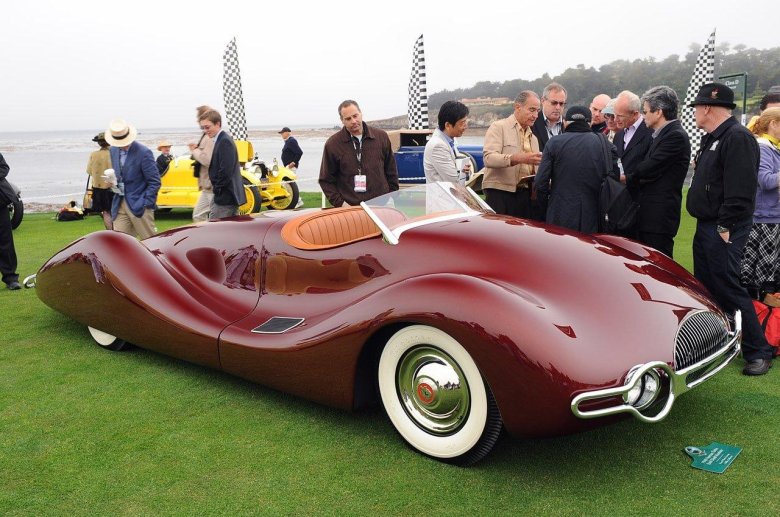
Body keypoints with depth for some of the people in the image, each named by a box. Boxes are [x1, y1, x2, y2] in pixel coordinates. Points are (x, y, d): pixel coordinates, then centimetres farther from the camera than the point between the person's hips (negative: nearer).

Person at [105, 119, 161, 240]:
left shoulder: (144, 152, -13)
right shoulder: (113, 150, 7)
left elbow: (154, 182, -11)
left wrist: (145, 204, -14)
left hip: (138, 205, -6)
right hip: (120, 205, 6)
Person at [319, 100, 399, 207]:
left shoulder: (381, 137, 7)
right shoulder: (332, 144, 1)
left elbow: (391, 172, 14)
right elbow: (326, 181, 3)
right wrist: (340, 203, -8)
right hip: (349, 207, -2)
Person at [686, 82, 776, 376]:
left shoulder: (737, 138, -15)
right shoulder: (712, 139, 16)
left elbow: (740, 189, -23)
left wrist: (725, 226, -23)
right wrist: (709, 224, 15)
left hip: (723, 230, -10)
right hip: (706, 226, 10)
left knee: (728, 288, -7)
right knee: (705, 286, 16)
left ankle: (758, 352, 4)